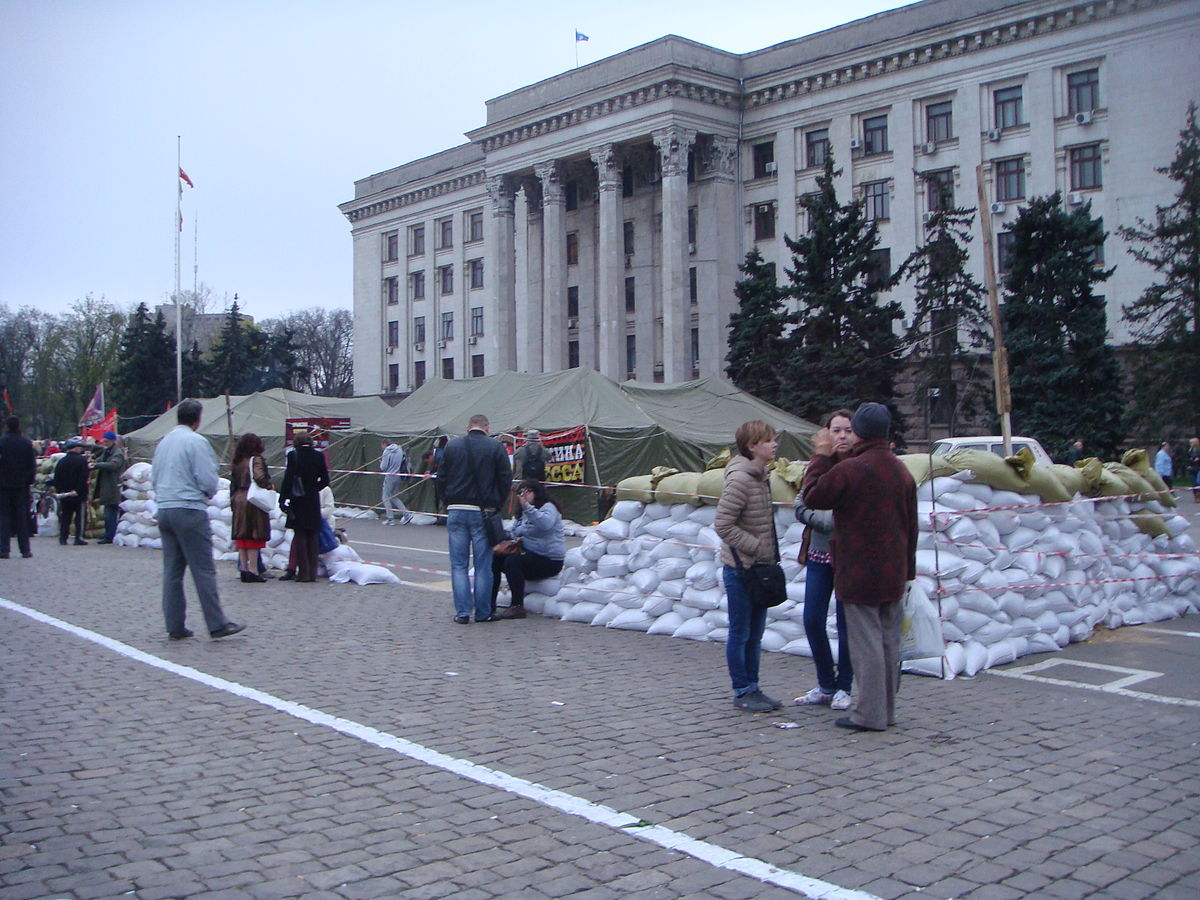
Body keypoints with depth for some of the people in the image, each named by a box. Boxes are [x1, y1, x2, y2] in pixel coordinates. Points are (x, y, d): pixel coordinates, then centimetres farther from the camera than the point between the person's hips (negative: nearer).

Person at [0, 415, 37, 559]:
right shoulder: (27, 443, -1)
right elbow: (32, 464, 1)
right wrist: (30, 479, 9)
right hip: (22, 484, 2)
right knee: (22, 516, 7)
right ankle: (25, 550, 7)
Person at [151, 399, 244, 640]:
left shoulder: (163, 442, 13)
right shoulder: (196, 442, -10)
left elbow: (153, 478, 19)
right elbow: (208, 482, -13)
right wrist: (209, 492, 6)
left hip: (164, 509, 7)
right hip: (190, 511, -7)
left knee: (171, 570, 9)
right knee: (204, 570, -5)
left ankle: (175, 626, 11)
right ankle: (217, 624, -3)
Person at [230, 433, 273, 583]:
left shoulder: (236, 463, 11)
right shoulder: (256, 460, -9)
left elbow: (233, 484, 14)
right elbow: (260, 479, -23)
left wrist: (233, 501, 21)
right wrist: (270, 486, -6)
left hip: (238, 501, 7)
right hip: (253, 502, -7)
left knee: (241, 536, 9)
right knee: (254, 536, -3)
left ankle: (243, 569, 11)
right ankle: (253, 570, -5)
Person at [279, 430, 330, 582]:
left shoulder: (293, 455, -8)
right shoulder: (319, 456, 1)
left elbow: (288, 479, -10)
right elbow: (325, 480, 3)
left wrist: (282, 499, -5)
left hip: (298, 501, -3)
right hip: (314, 502, 3)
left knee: (299, 536, 2)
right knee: (312, 536, 10)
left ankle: (303, 572, 0)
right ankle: (313, 572, 11)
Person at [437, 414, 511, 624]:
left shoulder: (451, 446, 4)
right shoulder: (495, 447, -3)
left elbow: (440, 478, 7)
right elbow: (506, 479, -3)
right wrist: (496, 505, 8)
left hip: (456, 510, 2)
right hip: (483, 512, -2)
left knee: (458, 565, 7)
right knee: (483, 565, 6)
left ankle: (462, 612, 3)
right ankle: (483, 612, 9)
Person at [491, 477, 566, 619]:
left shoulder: (548, 507, -8)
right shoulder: (522, 513, 20)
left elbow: (546, 524, -31)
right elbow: (514, 534, 26)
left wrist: (527, 507, -38)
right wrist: (510, 538, 2)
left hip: (549, 561, -9)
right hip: (529, 554, 9)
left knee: (512, 561, -30)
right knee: (494, 558, -8)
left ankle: (517, 607, -26)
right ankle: (489, 605, -7)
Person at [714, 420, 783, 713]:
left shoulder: (762, 476, 10)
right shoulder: (739, 479, -18)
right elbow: (723, 525, -21)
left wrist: (771, 552, 11)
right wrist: (756, 547, -18)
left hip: (760, 566, 9)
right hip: (740, 568, -9)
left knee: (755, 634, 15)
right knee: (740, 633, 2)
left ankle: (752, 689, 24)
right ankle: (742, 692, 12)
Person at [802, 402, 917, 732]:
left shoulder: (849, 470, -16)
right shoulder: (902, 471, 9)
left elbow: (812, 496, -5)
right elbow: (911, 525, 14)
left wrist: (820, 457, 5)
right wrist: (907, 570, 21)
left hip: (860, 574, -7)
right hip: (893, 574, 7)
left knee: (866, 642, -3)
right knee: (889, 640, 12)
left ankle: (869, 714, 1)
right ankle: (886, 710, 21)